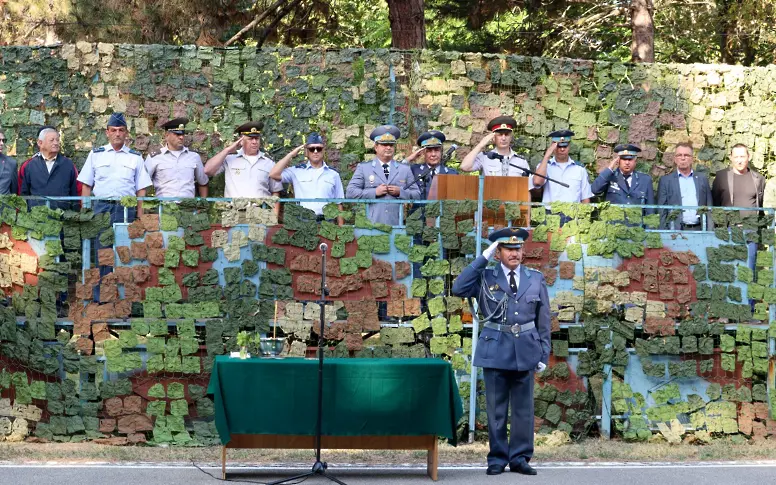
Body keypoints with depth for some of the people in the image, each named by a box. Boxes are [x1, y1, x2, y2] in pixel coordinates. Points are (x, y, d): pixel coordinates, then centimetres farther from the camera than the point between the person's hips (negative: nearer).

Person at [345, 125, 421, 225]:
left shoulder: (405, 169, 16)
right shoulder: (363, 168, 12)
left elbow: (417, 195, 13)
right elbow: (350, 192, 3)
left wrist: (400, 192, -6)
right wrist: (375, 192, -7)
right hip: (372, 224, -1)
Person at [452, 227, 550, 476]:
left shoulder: (536, 279, 7)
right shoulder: (485, 277, 3)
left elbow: (543, 319, 9)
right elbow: (458, 288, -14)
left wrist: (544, 354, 5)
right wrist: (483, 258, -13)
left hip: (525, 351, 1)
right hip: (495, 351, -1)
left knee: (523, 408, 4)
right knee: (496, 409, 3)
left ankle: (519, 458, 12)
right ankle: (497, 458, 11)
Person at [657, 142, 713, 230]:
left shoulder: (702, 179, 14)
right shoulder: (665, 180, 8)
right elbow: (662, 212, 5)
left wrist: (710, 233, 3)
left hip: (699, 229, 2)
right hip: (676, 230, -2)